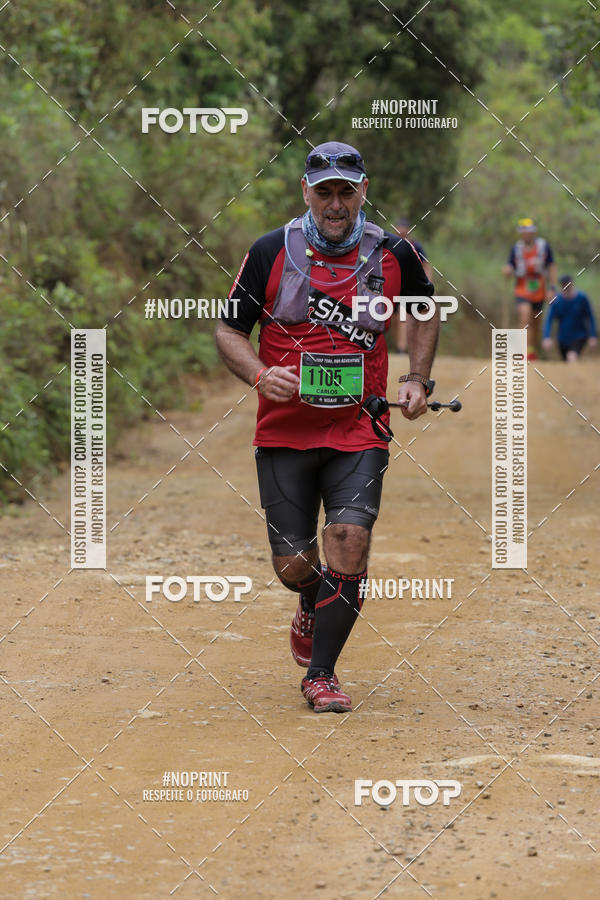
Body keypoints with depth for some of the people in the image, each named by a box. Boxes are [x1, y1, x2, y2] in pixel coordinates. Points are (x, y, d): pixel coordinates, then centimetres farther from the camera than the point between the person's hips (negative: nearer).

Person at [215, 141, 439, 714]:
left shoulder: (393, 255, 0)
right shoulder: (271, 252, -3)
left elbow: (425, 311, 20)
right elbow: (229, 330, 4)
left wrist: (416, 379, 8)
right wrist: (259, 374, -15)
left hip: (359, 434, 0)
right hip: (284, 434, 0)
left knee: (350, 542, -17)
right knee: (294, 567, 1)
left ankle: (321, 675, -1)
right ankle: (312, 607, 40)